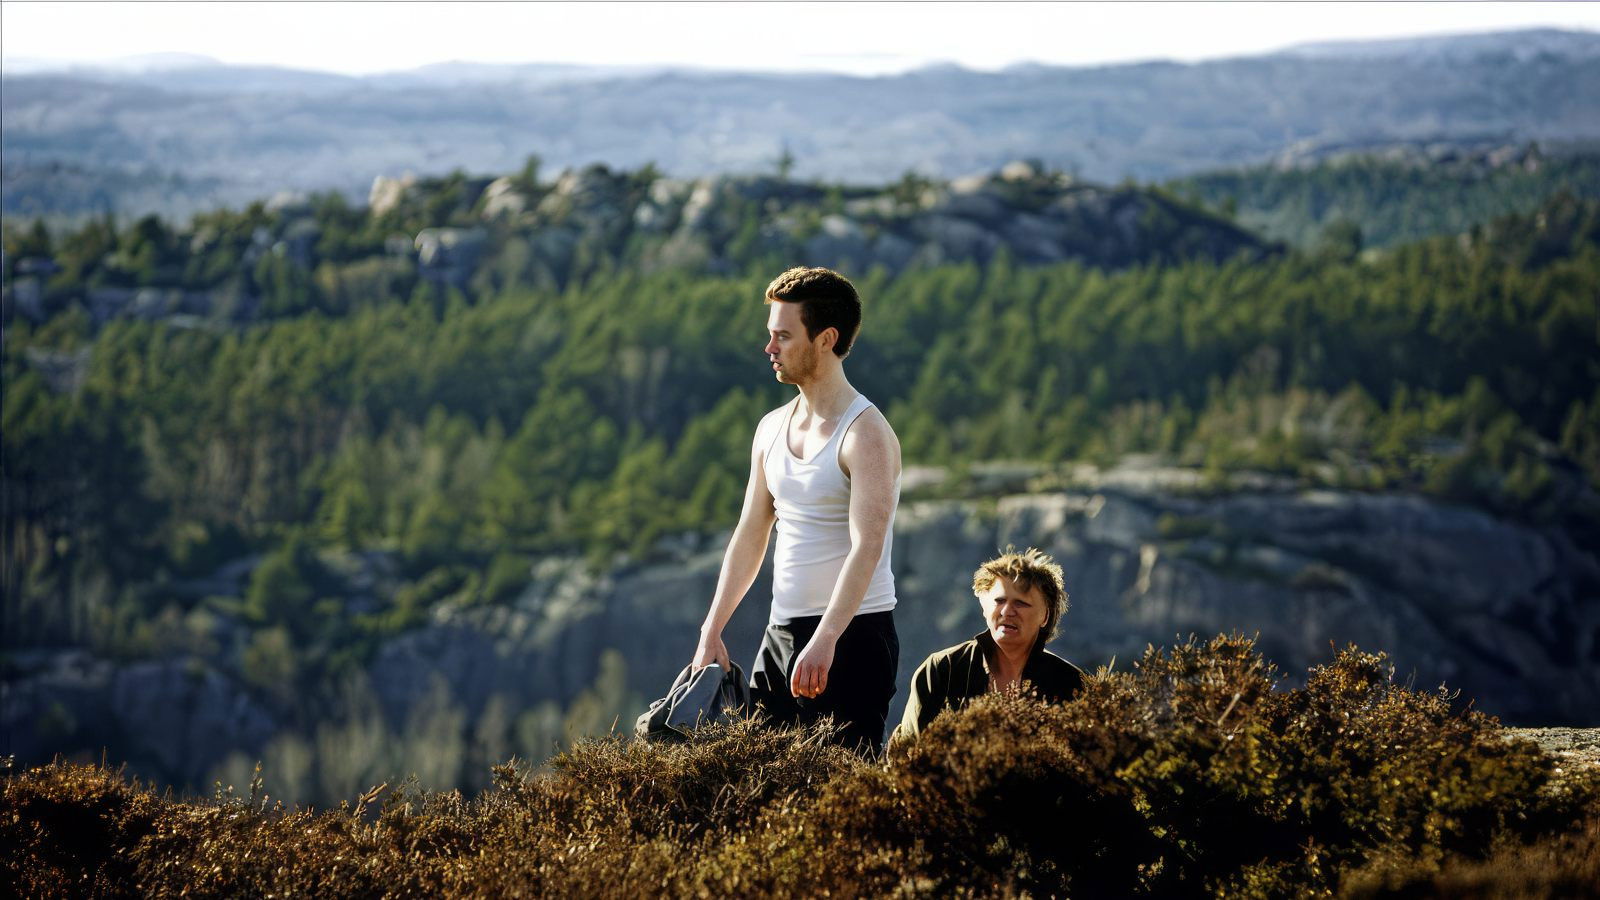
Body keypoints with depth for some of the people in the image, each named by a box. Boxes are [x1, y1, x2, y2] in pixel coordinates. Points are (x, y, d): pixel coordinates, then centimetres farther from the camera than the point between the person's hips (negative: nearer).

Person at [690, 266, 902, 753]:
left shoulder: (866, 434, -13)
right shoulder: (772, 429, 13)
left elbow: (867, 546, -24)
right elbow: (750, 536, 18)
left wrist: (825, 640, -35)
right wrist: (711, 632, 11)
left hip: (852, 634, -8)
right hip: (781, 634, 8)